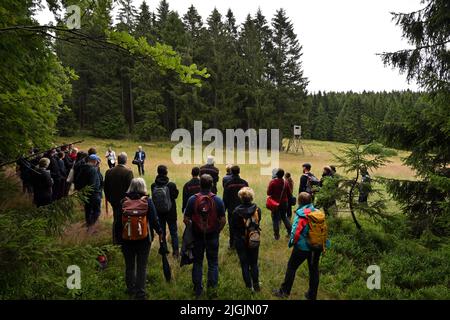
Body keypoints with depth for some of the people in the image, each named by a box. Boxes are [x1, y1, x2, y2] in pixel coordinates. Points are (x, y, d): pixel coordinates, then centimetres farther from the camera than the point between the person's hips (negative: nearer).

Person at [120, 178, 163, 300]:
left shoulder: (124, 201, -6)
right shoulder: (147, 201, -11)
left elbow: (119, 220, -1)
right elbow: (154, 219, -9)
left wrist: (119, 236, 11)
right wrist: (159, 232, 7)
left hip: (127, 238, 2)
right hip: (144, 239, -2)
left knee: (129, 266, 18)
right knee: (142, 266, 9)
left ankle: (131, 290, 32)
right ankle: (140, 293, 13)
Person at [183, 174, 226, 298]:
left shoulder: (192, 199, -12)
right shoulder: (218, 200, -12)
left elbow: (186, 220, -9)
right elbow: (223, 220, -9)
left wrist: (192, 229, 9)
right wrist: (217, 231, 9)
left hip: (197, 236, 1)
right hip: (212, 236, 0)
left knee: (197, 262, 16)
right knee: (213, 263, 15)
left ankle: (197, 289, 26)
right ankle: (212, 288, 20)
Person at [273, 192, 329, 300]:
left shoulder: (300, 214, -17)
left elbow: (296, 231, -19)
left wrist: (291, 242, -3)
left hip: (302, 247, -5)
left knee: (291, 267, 11)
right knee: (314, 269, 18)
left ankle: (284, 291, 21)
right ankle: (312, 295, 31)